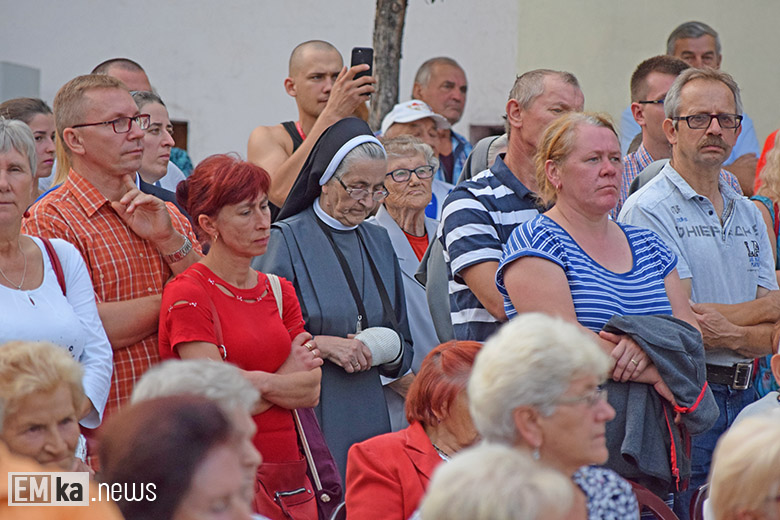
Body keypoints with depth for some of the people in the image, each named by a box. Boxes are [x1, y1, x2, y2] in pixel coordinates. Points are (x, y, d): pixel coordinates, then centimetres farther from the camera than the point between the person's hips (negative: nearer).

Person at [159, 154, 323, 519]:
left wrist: (259, 381, -12)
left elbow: (312, 391, 3)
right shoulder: (186, 294, -8)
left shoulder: (280, 292, 13)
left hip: (287, 467, 6)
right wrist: (287, 378, -3)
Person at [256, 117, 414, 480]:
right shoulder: (286, 239, -3)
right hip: (309, 417, -5)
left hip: (367, 418, 5)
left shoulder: (378, 242, 16)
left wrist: (388, 348, -2)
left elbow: (404, 345, 20)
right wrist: (322, 344, -18)